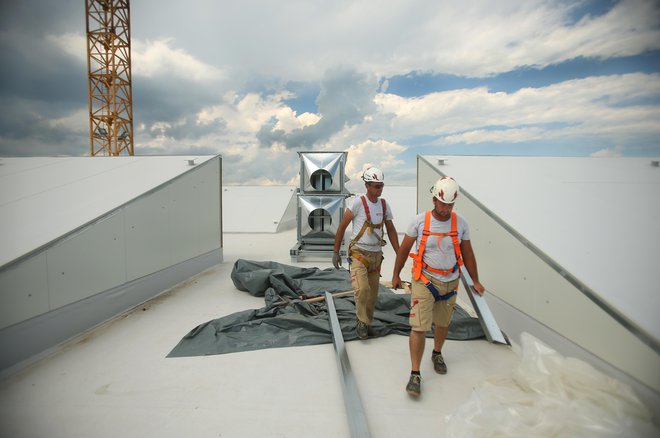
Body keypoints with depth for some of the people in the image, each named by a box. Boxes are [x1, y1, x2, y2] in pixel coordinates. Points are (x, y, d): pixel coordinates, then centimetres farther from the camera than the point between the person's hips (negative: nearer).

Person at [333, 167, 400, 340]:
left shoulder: (384, 204, 4)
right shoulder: (358, 202, -12)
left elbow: (391, 230, 12)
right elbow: (342, 226, -8)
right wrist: (335, 252, -8)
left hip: (376, 255, 5)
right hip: (359, 254, -5)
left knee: (373, 293, 9)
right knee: (362, 289, -21)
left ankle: (366, 322, 31)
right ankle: (362, 322, 2)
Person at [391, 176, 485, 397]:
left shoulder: (460, 223, -5)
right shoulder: (419, 221, -11)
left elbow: (467, 254, 7)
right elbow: (404, 249, 0)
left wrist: (475, 281, 11)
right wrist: (396, 275, 7)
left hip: (450, 282, 3)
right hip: (424, 280, -3)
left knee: (442, 323, 20)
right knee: (419, 327, -8)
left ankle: (437, 354, 47)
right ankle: (415, 374, 3)